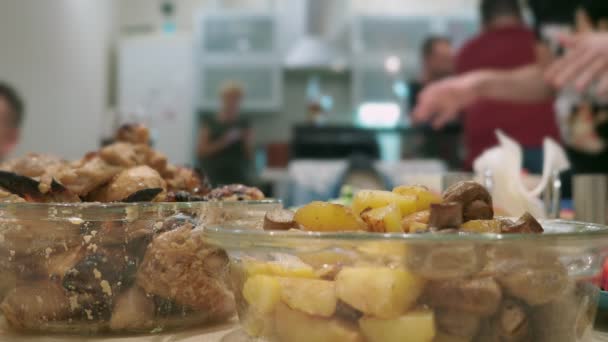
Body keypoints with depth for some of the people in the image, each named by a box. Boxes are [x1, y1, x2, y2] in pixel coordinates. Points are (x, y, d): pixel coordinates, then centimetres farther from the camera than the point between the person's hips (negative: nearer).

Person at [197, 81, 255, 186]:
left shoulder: (244, 125, 9)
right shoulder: (210, 123, 4)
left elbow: (250, 156, 9)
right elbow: (202, 151, -3)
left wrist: (247, 141, -9)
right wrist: (224, 142, -12)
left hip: (240, 179, 2)